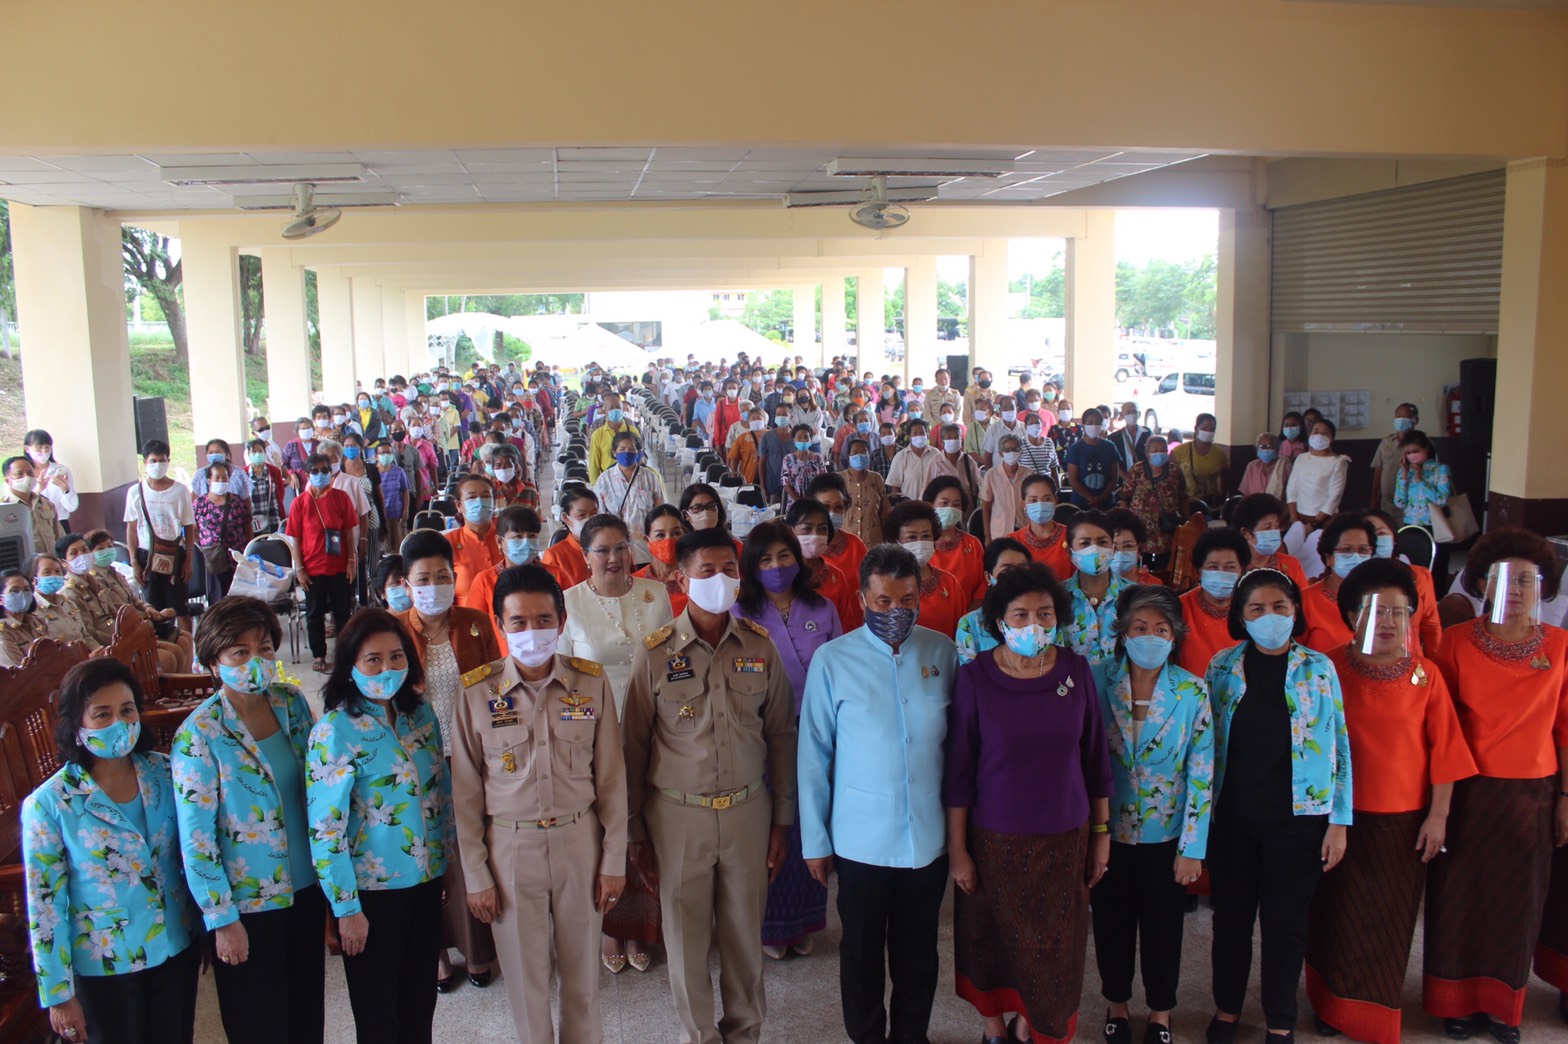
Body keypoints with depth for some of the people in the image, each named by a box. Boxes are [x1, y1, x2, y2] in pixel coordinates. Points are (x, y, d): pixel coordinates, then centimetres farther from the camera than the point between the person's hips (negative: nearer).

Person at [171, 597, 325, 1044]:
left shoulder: (292, 702, -3)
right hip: (247, 903, -4)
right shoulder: (199, 735, -19)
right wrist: (222, 920, -13)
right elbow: (195, 839, -16)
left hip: (307, 885, 5)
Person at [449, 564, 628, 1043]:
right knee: (525, 973, 12)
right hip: (509, 846, -1)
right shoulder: (475, 692, -9)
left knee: (581, 968, 14)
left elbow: (611, 777, 0)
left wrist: (614, 859, 1)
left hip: (579, 840, 1)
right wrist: (475, 874, -1)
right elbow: (465, 791, -3)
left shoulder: (592, 683, -6)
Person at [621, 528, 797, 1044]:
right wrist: (635, 827, 2)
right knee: (686, 934, 10)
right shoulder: (655, 652, -7)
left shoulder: (760, 646, -1)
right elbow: (635, 744, -1)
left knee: (744, 930, 13)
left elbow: (780, 735, 5)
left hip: (747, 809, 2)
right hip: (678, 813, -1)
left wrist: (782, 820, 6)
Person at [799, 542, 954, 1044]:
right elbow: (813, 755, -4)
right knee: (862, 952, 16)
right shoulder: (832, 659, -9)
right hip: (860, 839, -2)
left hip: (930, 835, 2)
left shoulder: (943, 652, -4)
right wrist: (815, 839, -1)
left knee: (918, 951, 19)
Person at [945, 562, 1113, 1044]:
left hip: (1065, 838, 2)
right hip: (995, 839, -2)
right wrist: (957, 849, -4)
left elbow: (1095, 758, 4)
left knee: (1054, 946, 12)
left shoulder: (1077, 670, -5)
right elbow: (958, 770, -7)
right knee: (992, 937, 14)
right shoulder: (975, 677, -12)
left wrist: (1102, 832, 7)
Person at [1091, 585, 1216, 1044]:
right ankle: (1117, 1002, 39)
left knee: (1163, 926, 13)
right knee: (1112, 921, 15)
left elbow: (1202, 776, -7)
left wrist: (1192, 847, -8)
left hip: (1166, 835, 0)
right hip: (1108, 832, 1)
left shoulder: (1193, 692, -10)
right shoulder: (1098, 681, -9)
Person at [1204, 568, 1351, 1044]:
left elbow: (1339, 749, 0)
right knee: (1231, 917, 12)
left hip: (1298, 818, -1)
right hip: (1232, 817, 1)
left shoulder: (1318, 669, -2)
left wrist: (1338, 821, -3)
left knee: (1286, 923, 9)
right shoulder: (1222, 669, 1)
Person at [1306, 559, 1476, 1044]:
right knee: (1340, 915, 11)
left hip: (1404, 821, 1)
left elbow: (1443, 749, -2)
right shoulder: (1329, 670, -6)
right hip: (1342, 818, 0)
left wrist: (1437, 816, -3)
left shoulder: (1425, 674, -3)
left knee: (1390, 922, 11)